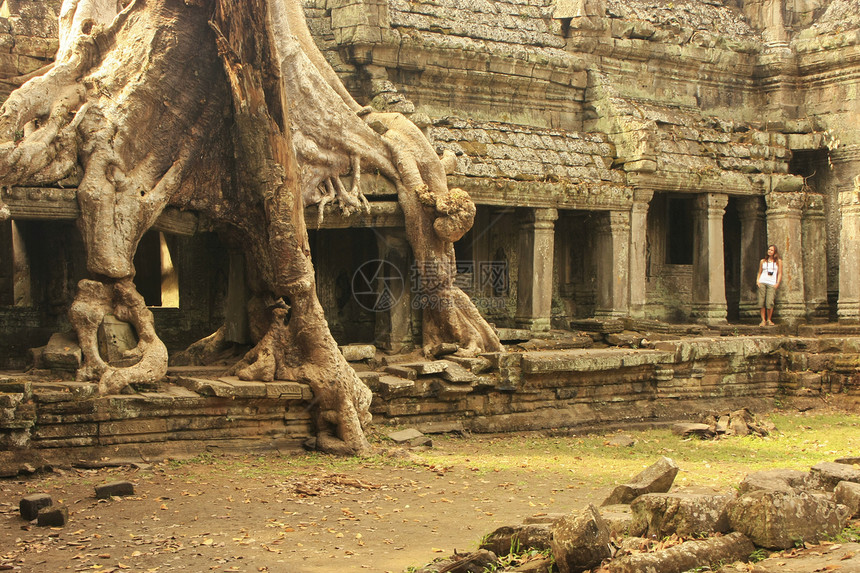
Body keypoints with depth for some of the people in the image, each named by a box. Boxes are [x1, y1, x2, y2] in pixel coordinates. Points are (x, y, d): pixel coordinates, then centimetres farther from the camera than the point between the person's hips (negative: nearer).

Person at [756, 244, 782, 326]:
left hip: (772, 283, -2)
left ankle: (769, 320, -1)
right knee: (762, 301, -6)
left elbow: (780, 273, 9)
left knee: (769, 302, -14)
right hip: (762, 282, 2)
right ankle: (763, 320, -1)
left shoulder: (778, 261, 12)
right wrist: (757, 281, 4)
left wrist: (777, 283, -3)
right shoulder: (763, 261, 17)